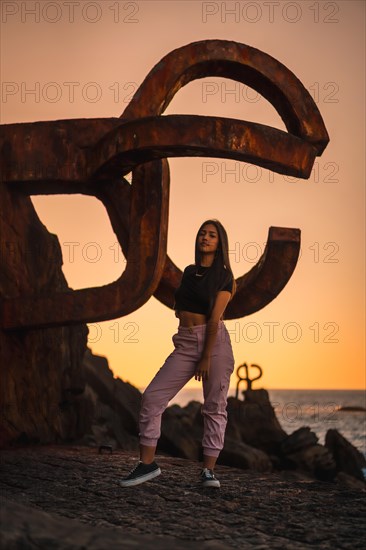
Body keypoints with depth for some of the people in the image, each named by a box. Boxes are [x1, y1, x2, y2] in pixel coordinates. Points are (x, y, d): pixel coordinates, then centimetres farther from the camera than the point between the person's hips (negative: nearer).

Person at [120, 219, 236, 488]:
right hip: (185, 344, 5)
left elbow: (215, 318, -9)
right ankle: (147, 463, 0)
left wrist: (207, 358, -14)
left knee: (215, 406, -4)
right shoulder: (189, 272, 15)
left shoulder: (224, 276, 0)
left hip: (216, 342, -4)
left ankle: (209, 469, 4)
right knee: (152, 397, -6)